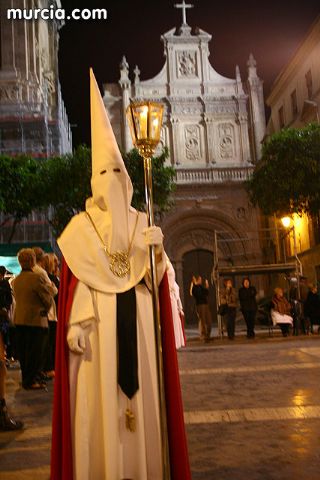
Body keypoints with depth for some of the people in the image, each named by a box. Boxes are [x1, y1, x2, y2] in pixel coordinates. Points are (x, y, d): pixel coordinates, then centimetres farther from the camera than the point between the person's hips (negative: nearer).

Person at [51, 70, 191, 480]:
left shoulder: (141, 225, 13)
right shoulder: (81, 227, 5)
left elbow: (153, 278, 8)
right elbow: (73, 279, -3)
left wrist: (156, 252, -12)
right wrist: (74, 322, -13)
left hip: (135, 321, 3)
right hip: (98, 322, -2)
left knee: (138, 391, 5)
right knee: (98, 398, -2)